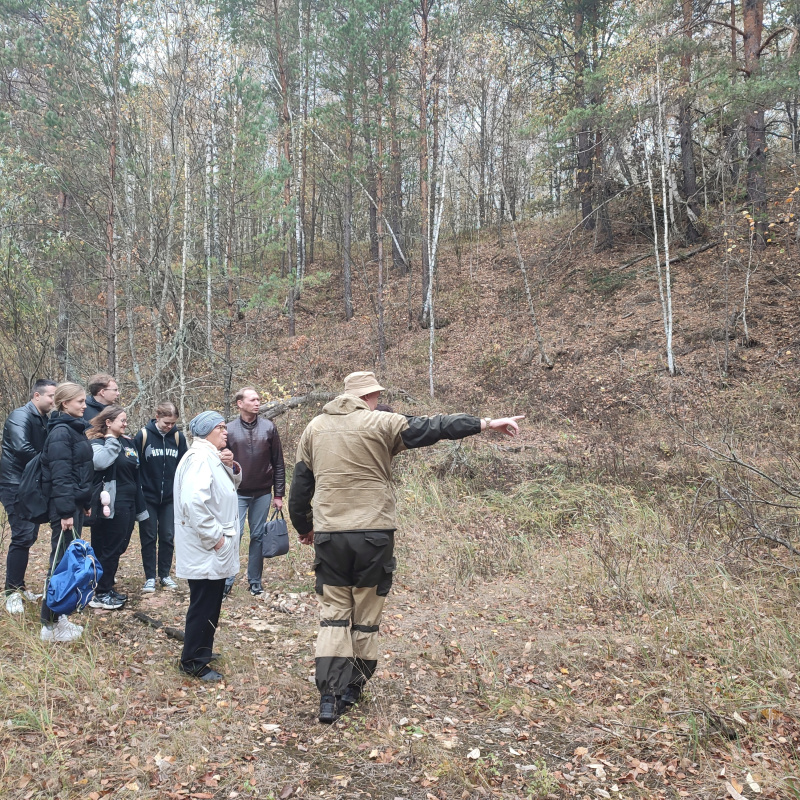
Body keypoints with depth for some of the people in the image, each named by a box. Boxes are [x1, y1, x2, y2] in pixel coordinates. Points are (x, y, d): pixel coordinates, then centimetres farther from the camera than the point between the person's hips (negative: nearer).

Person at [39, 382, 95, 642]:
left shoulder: (75, 428, 14)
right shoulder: (61, 432, -16)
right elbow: (59, 475, -21)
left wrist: (84, 503, 18)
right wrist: (65, 511, -24)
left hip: (75, 502, 9)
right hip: (64, 505, -9)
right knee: (61, 561, -4)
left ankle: (59, 615, 23)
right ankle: (50, 624, 4)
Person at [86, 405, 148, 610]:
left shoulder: (127, 442, 12)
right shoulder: (97, 443, -10)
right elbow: (99, 462, -35)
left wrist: (140, 506, 19)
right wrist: (111, 440, -21)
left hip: (128, 505, 8)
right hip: (111, 506, -8)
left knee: (119, 547, 15)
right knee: (108, 549, -1)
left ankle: (108, 587, 28)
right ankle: (100, 595, 9)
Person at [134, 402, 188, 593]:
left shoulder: (178, 437, -2)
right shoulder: (143, 436, -10)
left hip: (170, 498, 2)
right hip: (148, 498, -2)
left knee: (168, 537, 8)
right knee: (149, 538, 6)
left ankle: (164, 575, 20)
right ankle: (150, 577, 15)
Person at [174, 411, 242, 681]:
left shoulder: (213, 456, 15)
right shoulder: (199, 458, -20)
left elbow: (234, 483, 21)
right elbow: (193, 502, -30)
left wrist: (232, 467, -1)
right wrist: (214, 537, -23)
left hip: (215, 550, 11)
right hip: (206, 550, -11)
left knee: (210, 604, 21)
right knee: (203, 606, -1)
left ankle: (202, 651, 35)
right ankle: (193, 662, 11)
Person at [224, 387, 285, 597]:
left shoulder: (269, 428, 1)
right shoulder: (229, 430, -1)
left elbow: (278, 464, 4)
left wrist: (278, 494, 1)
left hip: (262, 493, 1)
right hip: (237, 493, -1)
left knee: (258, 536, 8)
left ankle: (255, 582, 18)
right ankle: (226, 581, 8)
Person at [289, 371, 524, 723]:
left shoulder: (314, 428, 9)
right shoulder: (380, 423, -5)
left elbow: (299, 486, 13)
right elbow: (432, 427, -9)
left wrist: (304, 527, 26)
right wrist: (487, 423, -7)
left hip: (328, 535, 3)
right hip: (374, 534, -3)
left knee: (333, 613, 11)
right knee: (366, 614, 13)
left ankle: (330, 695, 2)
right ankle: (352, 688, 25)